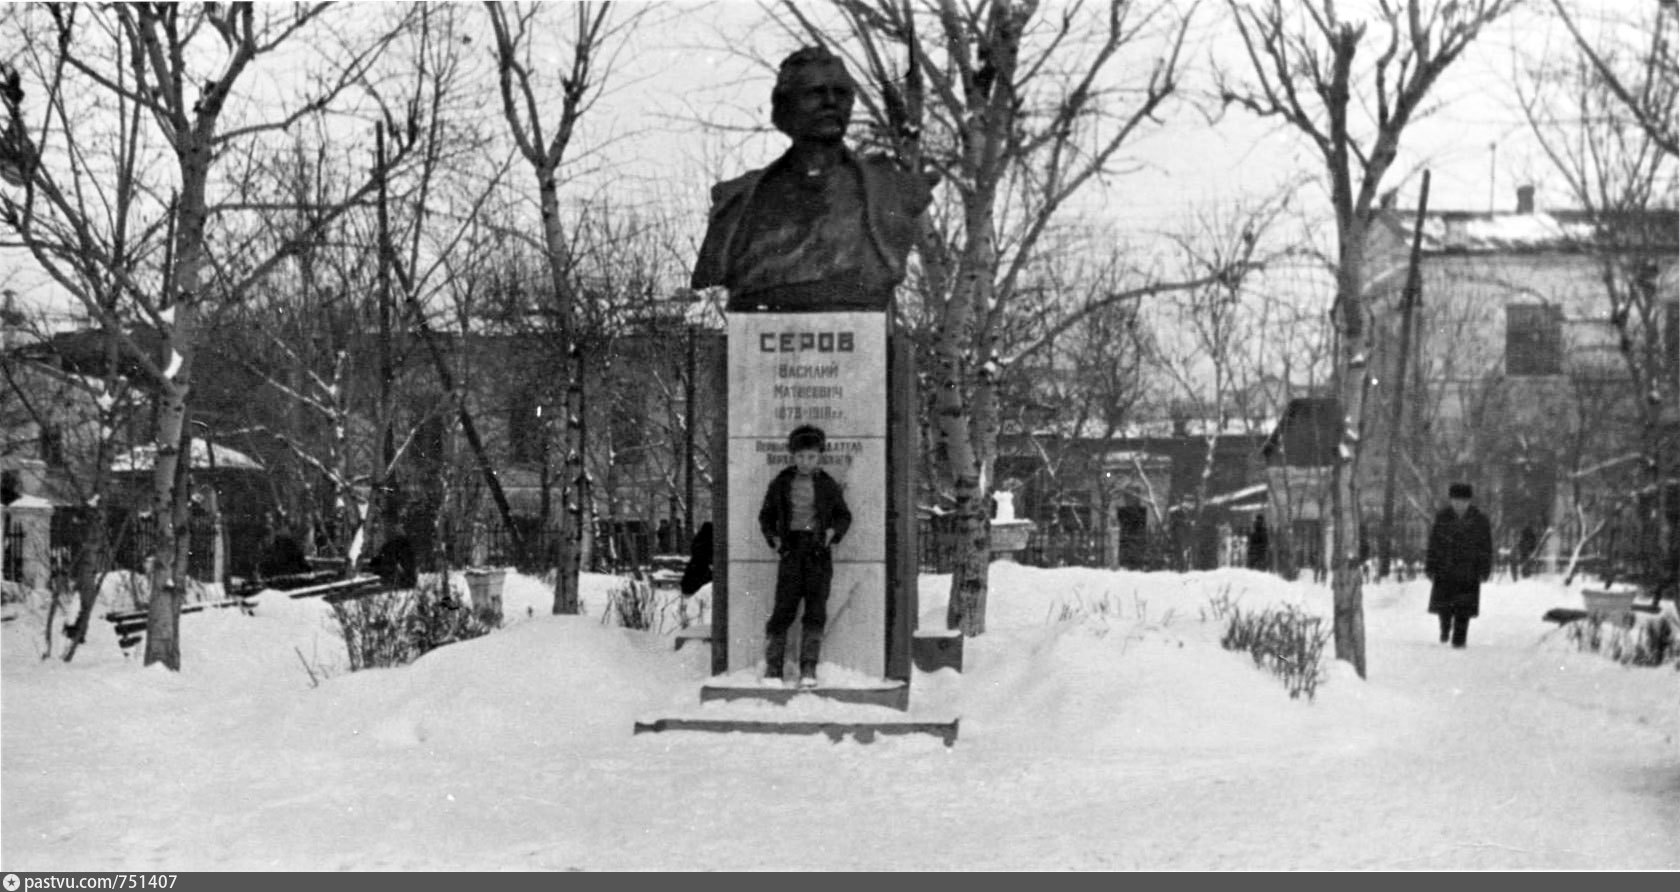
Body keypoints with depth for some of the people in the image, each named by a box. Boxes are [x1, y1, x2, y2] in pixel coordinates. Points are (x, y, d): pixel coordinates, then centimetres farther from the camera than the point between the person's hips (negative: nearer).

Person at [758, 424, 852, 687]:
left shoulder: (828, 485, 6)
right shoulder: (781, 483, 6)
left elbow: (844, 515, 16)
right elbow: (766, 515, 15)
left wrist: (834, 531, -3)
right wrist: (773, 537, -1)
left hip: (818, 551, 1)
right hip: (791, 549, 0)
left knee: (816, 611, -3)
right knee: (783, 609, -6)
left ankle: (809, 669, 0)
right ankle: (772, 668, -2)